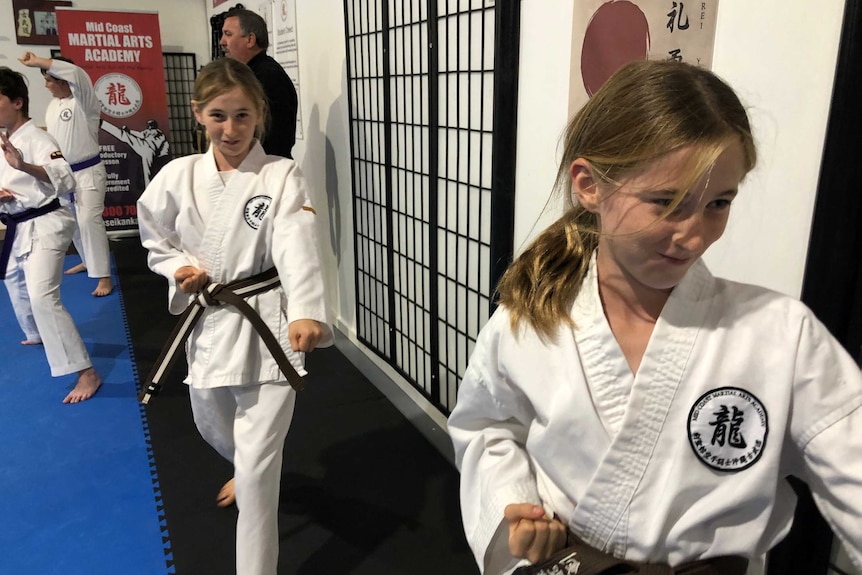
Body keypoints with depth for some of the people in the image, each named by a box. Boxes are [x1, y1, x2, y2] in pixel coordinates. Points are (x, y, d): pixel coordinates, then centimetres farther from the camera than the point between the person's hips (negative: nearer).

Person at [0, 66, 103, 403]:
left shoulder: (36, 139, -16)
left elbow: (66, 180, -31)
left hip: (44, 225, -9)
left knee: (42, 297, -21)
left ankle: (86, 373, -18)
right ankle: (38, 335, 57)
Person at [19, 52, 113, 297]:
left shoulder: (84, 101, -14)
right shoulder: (53, 105, 10)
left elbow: (77, 74, -35)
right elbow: (51, 138, 18)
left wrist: (36, 62, -35)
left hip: (87, 173, -8)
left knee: (89, 221, -18)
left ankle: (104, 277, -14)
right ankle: (88, 261, 39)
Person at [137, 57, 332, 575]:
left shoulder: (282, 176, -12)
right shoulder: (178, 176, 0)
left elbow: (296, 246, -27)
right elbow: (158, 242, 13)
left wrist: (305, 312, -44)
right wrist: (179, 269, -9)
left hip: (267, 323, -5)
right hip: (208, 321, 5)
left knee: (258, 464, -4)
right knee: (215, 427, 28)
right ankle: (248, 469, 63)